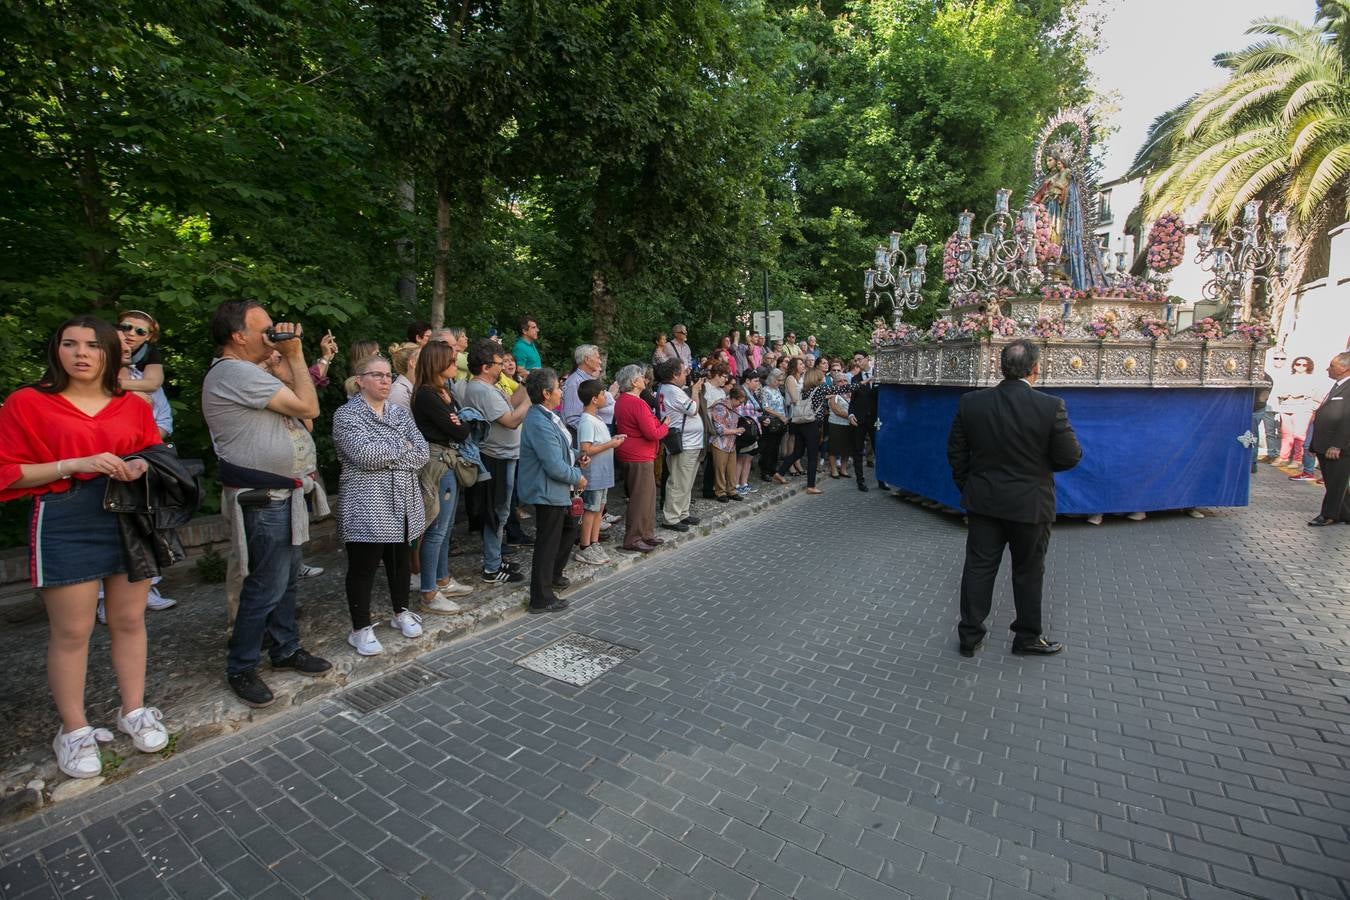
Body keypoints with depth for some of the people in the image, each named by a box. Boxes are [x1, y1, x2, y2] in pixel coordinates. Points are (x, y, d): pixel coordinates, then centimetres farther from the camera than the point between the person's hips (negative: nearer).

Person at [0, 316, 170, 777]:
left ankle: (134, 711, 25)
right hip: (66, 524, -2)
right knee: (71, 632, 4)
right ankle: (73, 731, 20)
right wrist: (75, 464, -17)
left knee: (130, 622, 10)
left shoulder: (136, 406, 7)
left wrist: (141, 469, -9)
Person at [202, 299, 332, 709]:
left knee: (287, 578, 19)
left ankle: (286, 649, 33)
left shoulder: (242, 372, 14)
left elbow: (294, 400, 15)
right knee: (266, 587, 1)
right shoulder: (236, 373, -19)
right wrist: (295, 355, -11)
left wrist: (286, 358, 8)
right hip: (264, 501, -10)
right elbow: (308, 407, -20)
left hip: (281, 494, 10)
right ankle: (241, 669, 19)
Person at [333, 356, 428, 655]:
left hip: (403, 503, 5)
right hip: (366, 506, -5)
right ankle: (361, 629, 16)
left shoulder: (399, 412, 11)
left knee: (399, 557, 16)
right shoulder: (347, 414, -5)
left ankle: (402, 613, 33)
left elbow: (421, 453, 0)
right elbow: (365, 454, -21)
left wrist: (383, 457, -10)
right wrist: (402, 446, -8)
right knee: (363, 565, 2)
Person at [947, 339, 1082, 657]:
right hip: (1030, 505, -2)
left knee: (978, 568, 10)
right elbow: (1070, 457, -10)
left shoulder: (970, 403, -8)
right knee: (1028, 572, 15)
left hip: (983, 502, 2)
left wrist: (966, 488, 12)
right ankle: (1027, 637, 31)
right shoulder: (1050, 406, -17)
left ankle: (969, 636, 20)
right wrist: (1040, 463, 11)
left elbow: (956, 453, 0)